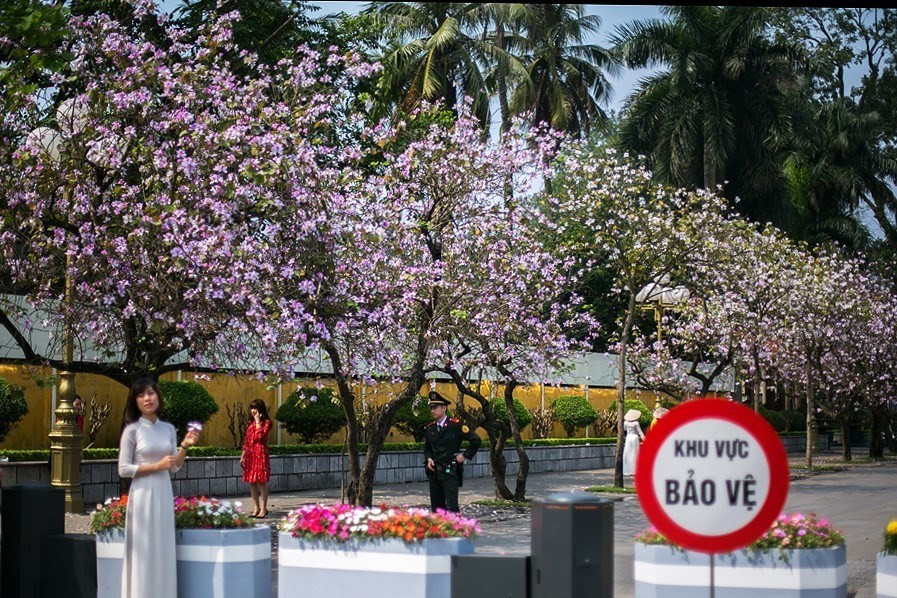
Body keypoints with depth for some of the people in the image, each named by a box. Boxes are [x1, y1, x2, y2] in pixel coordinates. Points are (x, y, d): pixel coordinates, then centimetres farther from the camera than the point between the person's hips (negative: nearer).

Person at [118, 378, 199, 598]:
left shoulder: (169, 429, 8)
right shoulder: (132, 430, -5)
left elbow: (175, 467, 10)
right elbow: (123, 469, -8)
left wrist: (184, 446, -5)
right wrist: (157, 466, -13)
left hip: (164, 494, 5)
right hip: (143, 495, -5)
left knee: (163, 550, 7)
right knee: (144, 551, -3)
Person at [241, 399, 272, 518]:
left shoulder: (266, 422, -1)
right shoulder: (251, 423, 16)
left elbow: (260, 436, -17)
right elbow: (246, 441, 17)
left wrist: (258, 421, -11)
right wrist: (243, 456, 14)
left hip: (260, 453, -7)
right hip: (250, 454, 7)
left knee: (261, 481, -7)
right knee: (251, 482, 6)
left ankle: (263, 508, -4)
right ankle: (256, 508, 12)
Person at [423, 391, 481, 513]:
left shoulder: (455, 425, -7)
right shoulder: (430, 428, 10)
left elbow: (476, 441, -5)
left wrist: (465, 456, -5)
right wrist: (429, 459, 4)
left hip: (450, 472, -6)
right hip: (434, 473, 6)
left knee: (451, 506, -12)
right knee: (436, 507, 8)